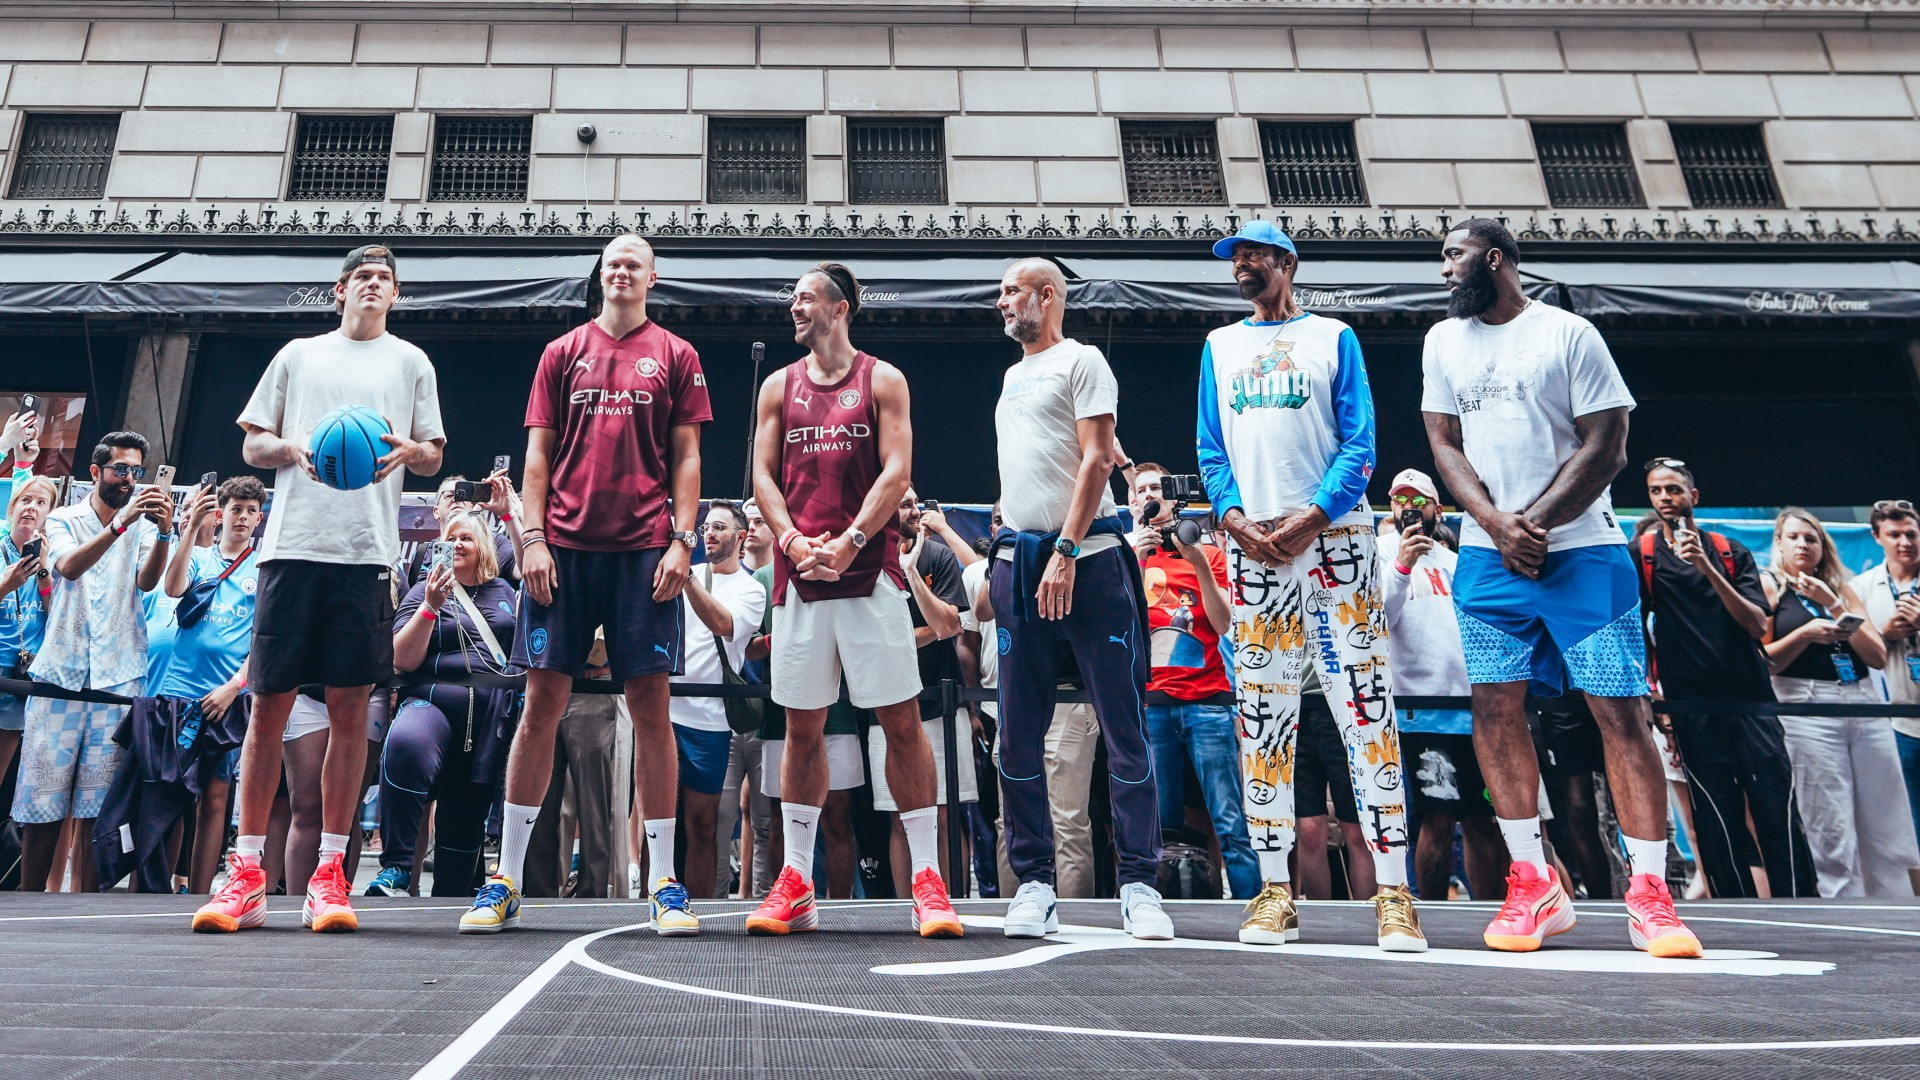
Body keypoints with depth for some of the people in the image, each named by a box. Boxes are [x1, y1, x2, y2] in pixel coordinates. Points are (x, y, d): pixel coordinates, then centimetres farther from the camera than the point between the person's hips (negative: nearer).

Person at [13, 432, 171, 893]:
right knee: (42, 798, 0)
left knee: (97, 804, 1)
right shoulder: (63, 520, 8)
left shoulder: (143, 524, 10)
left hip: (117, 678, 0)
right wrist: (119, 524, -28)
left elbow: (146, 581, -8)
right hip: (59, 671, 0)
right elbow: (68, 566, -13)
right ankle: (28, 897, 12)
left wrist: (164, 533, -26)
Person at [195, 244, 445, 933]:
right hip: (293, 541, 1)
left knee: (349, 705, -2)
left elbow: (434, 456, 15)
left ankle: (329, 875, 4)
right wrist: (293, 449, -4)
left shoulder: (411, 362, 18)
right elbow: (252, 444, 18)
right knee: (269, 701, -1)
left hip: (368, 548, -1)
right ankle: (247, 875, 7)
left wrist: (409, 450, -8)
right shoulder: (298, 355, 20)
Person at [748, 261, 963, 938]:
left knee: (901, 721, -3)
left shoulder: (882, 380, 6)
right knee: (802, 727, 6)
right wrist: (795, 543, -8)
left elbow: (896, 473, -3)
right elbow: (764, 477, 9)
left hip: (870, 570, -3)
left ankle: (927, 880, 3)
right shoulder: (779, 386, 15)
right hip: (800, 573, 3)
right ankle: (795, 884, 14)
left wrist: (849, 541, -15)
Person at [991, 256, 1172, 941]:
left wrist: (1066, 552, -17)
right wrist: (1013, 555, 15)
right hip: (1017, 563, 7)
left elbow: (1096, 460, -9)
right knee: (1019, 736, 4)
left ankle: (1138, 886, 1)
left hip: (1085, 558, -7)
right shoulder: (1012, 375, 23)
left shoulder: (1081, 360, 2)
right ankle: (1034, 885, 12)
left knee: (1124, 727, -4)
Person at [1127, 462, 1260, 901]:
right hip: (1150, 702, 1)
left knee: (1231, 822, -6)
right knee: (1161, 824, 1)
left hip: (1207, 699, 0)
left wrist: (1200, 565, -6)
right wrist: (1137, 560, -7)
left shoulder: (1207, 553, 15)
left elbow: (1224, 624, 4)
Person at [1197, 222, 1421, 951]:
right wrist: (1235, 518, -4)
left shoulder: (1333, 337, 11)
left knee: (1365, 705, -8)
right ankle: (1274, 890, 7)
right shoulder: (1220, 346, 20)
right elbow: (1211, 449, 14)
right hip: (1252, 544, 3)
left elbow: (1359, 442, 2)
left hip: (1334, 536, -3)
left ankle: (1393, 891, -5)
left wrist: (1313, 516, -12)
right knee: (1262, 714, 1)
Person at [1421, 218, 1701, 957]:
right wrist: (1497, 523, -7)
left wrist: (1536, 522, -12)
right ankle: (1534, 884, 8)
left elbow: (1606, 447, -4)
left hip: (1582, 549, -3)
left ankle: (1649, 893, 1)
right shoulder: (1444, 341, 13)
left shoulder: (1569, 334, 1)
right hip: (1488, 556, 4)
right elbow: (1444, 444, 8)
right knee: (1494, 707, -2)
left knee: (1621, 708, -7)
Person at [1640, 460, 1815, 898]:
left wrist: (1708, 568, -13)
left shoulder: (1731, 551, 10)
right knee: (1718, 823, 0)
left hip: (1750, 700, 2)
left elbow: (1758, 624, -1)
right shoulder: (1642, 553, 5)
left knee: (1778, 815, -2)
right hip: (1693, 710, -1)